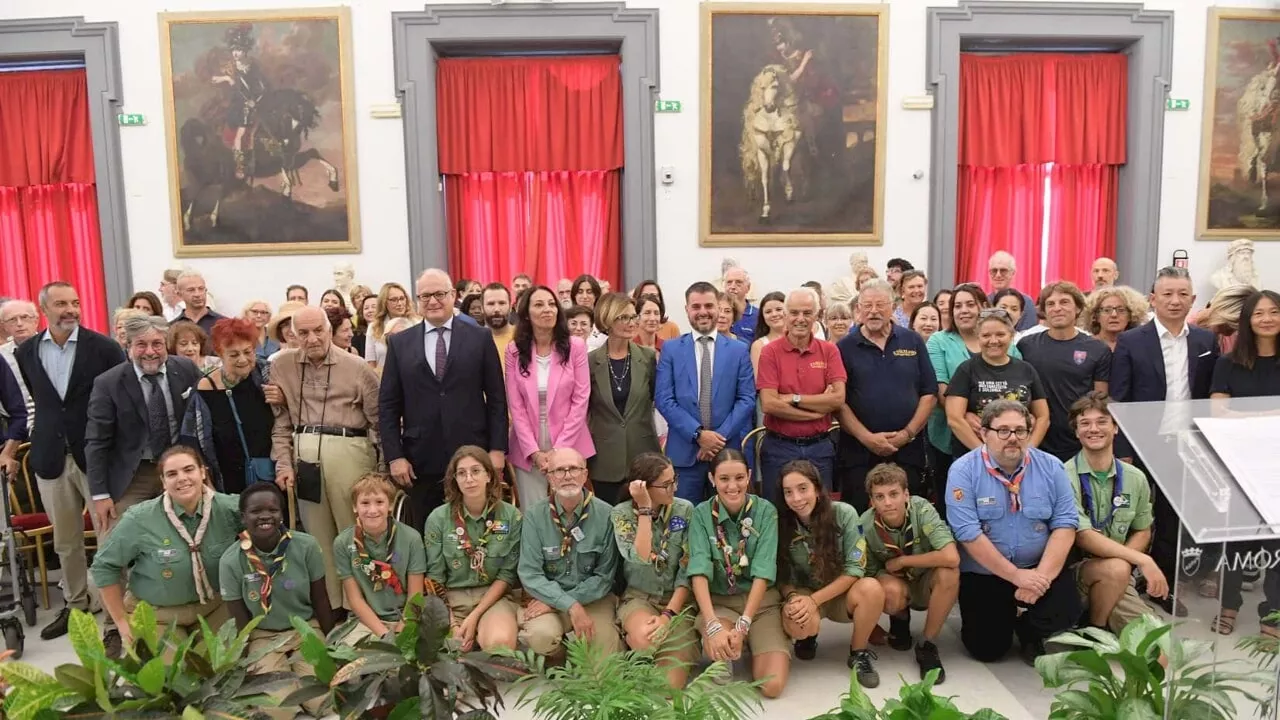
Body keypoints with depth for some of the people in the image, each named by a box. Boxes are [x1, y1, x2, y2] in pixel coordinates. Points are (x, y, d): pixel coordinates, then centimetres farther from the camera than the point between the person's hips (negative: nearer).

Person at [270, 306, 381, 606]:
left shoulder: (356, 366, -3)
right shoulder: (282, 366, 6)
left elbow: (380, 418, 1)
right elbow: (281, 420, 9)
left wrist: (382, 465, -2)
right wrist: (283, 464, 2)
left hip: (347, 450, -3)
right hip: (304, 453, 3)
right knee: (317, 534, 11)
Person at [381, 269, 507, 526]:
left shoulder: (480, 338, 3)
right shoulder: (399, 343, 6)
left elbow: (496, 398, 2)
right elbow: (389, 406, 5)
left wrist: (498, 448, -4)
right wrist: (394, 456, -2)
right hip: (421, 461, 1)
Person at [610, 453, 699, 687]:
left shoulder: (685, 510, -3)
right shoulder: (621, 514, -6)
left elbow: (688, 569, -6)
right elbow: (641, 558, -22)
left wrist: (669, 614, -16)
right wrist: (644, 509, -20)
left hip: (677, 599, 0)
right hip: (638, 597, 0)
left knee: (670, 686, -24)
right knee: (645, 637, -35)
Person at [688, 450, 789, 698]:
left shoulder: (765, 511, -7)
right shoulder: (701, 514, -6)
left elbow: (763, 572, -15)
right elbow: (699, 571, -18)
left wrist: (743, 624, -25)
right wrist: (713, 626, -31)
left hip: (763, 601, 1)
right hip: (718, 601, 0)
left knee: (772, 685, -18)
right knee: (718, 645, -35)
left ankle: (754, 644, 15)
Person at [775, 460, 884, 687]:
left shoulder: (844, 514, -17)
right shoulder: (781, 524, -13)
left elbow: (855, 568, -16)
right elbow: (780, 577, -5)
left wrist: (815, 600, -24)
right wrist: (792, 597, -27)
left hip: (840, 594, 0)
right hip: (803, 594, 0)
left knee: (871, 589, -34)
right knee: (797, 620, -35)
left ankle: (859, 654, -6)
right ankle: (808, 637, 6)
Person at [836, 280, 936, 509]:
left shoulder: (913, 342, 8)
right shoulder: (845, 348, 3)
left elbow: (929, 393, 5)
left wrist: (908, 433, -6)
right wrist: (867, 437, -12)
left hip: (908, 450, 2)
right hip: (859, 452, -1)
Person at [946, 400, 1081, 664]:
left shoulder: (1050, 467, -3)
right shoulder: (963, 471, -13)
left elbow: (1065, 524, -7)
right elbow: (968, 533, -19)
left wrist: (1043, 575, -20)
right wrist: (1016, 576, -20)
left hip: (1038, 570, 2)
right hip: (983, 574, -2)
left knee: (1066, 610, -24)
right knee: (988, 650, -7)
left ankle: (1029, 632, 12)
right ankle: (1004, 617, 30)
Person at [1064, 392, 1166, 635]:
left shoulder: (1135, 479, 4)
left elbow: (1142, 532, 15)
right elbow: (1083, 537, -18)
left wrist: (1123, 561, -6)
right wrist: (1142, 560, -21)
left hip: (1118, 580, 3)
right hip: (1071, 570, -3)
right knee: (1116, 569, -33)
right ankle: (1094, 631, -6)